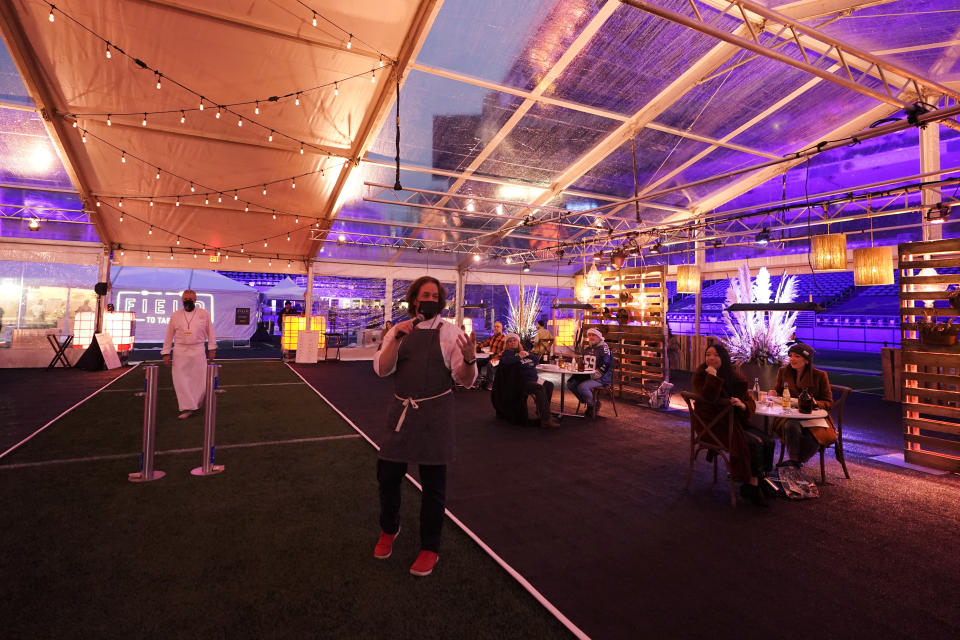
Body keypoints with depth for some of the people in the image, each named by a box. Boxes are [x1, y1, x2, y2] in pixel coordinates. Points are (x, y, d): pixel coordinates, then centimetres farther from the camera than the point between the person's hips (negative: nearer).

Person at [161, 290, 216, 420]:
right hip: (180, 351, 1)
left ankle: (195, 405, 22)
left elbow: (210, 332, 7)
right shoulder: (176, 315, 5)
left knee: (199, 379, 3)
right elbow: (169, 335, 8)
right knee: (180, 380, -1)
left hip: (198, 351, -1)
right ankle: (187, 408, 5)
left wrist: (212, 348, 5)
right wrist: (165, 353, 5)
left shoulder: (204, 314, 1)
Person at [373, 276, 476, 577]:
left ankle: (429, 547, 29)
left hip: (435, 413, -3)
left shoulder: (449, 332, -3)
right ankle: (389, 529, 42)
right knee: (387, 475, 11)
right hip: (401, 410, 3)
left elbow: (465, 380, -8)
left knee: (433, 482, 7)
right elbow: (382, 369, -5)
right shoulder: (398, 331, 5)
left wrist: (469, 359, -30)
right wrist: (397, 339, -19)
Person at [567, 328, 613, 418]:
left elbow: (604, 366, -20)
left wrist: (593, 376, -22)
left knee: (582, 387, -29)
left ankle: (594, 406, -4)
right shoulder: (587, 349, 16)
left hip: (601, 378, -9)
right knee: (570, 383, -6)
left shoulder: (604, 348, -10)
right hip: (587, 376, 9)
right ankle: (588, 403, 7)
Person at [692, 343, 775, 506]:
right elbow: (708, 399, -25)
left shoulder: (735, 377, 6)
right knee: (755, 443, -22)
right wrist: (712, 376, -29)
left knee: (768, 441, -10)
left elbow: (751, 402, 8)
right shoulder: (700, 376, -8)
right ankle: (752, 485, -7)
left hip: (736, 422, 6)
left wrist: (743, 405, -15)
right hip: (714, 425, -6)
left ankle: (761, 480, 6)